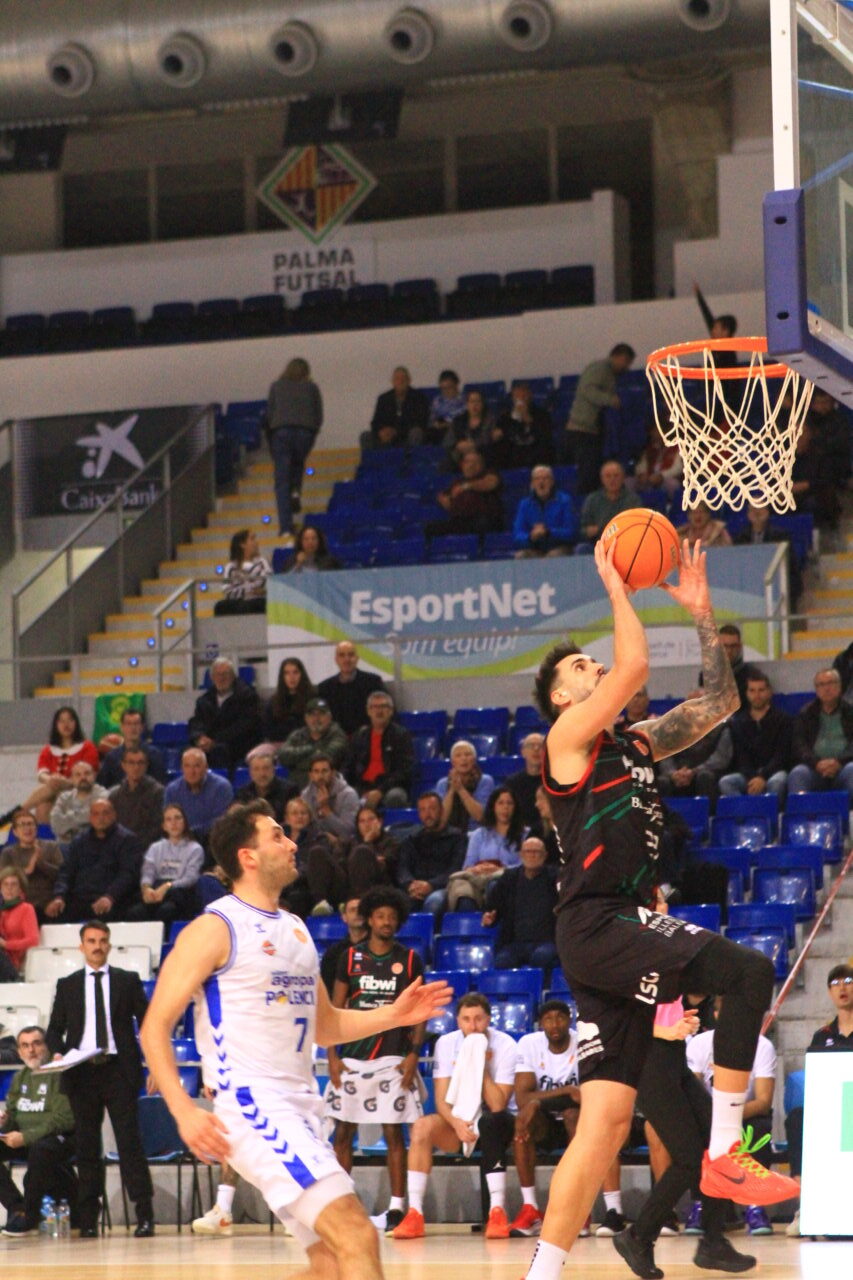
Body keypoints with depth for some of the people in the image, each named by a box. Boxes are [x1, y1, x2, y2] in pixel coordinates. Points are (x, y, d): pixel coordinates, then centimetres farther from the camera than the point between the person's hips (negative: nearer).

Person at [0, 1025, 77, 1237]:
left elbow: (64, 1120, -19)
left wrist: (26, 1137, -25)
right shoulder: (20, 1078, 14)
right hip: (25, 1141, 8)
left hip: (59, 1138, -8)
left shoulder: (59, 1075, -11)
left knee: (40, 1150, -40)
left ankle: (29, 1216, -24)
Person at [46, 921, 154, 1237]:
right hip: (81, 1072, 2)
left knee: (129, 1139, -8)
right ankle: (88, 1218, 7)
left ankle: (144, 1214, -9)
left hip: (119, 1070, -2)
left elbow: (146, 1022, 9)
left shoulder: (128, 981, 9)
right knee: (86, 1144, 3)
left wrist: (156, 1066, -1)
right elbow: (54, 1029, 14)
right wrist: (57, 1053, -7)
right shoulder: (67, 985, 13)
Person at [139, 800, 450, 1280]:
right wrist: (184, 1110, -21)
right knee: (357, 1236, -20)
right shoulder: (215, 929, -6)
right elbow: (155, 1027, -10)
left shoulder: (296, 930, 18)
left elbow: (324, 1026, 28)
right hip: (253, 1105, -9)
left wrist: (393, 1015, 13)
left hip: (301, 1108, 9)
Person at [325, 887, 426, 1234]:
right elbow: (336, 1008, 7)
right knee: (343, 1132, 3)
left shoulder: (409, 960, 3)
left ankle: (396, 1208, 0)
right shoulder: (350, 957, 6)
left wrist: (413, 1054, -7)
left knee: (394, 1133, -3)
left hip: (393, 1059, -2)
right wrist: (332, 1055, -1)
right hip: (352, 1057, 2)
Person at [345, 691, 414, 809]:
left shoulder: (401, 734, 7)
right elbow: (349, 769, 18)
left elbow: (406, 770, -2)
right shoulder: (359, 736, 20)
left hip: (391, 787, -3)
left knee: (395, 797, -39)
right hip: (364, 787, 3)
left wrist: (380, 791, -15)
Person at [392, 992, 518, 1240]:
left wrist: (482, 1067, -26)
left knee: (490, 1122, -38)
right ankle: (414, 1215, -29)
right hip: (458, 1120, 3)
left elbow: (498, 1105, -20)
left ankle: (497, 1211, -37)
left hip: (494, 1122, -3)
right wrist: (456, 1122, -29)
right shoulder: (446, 1043, -5)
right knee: (422, 1127, -27)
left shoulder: (505, 1046, -13)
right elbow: (442, 1100, -8)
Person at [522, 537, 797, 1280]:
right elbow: (636, 667, -15)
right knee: (751, 972, -24)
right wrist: (616, 585, -3)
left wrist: (703, 615, 18)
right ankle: (724, 1152, -22)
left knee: (607, 1121, 3)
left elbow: (720, 701, 25)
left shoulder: (637, 745, 22)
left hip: (628, 934, 8)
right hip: (598, 927, -8)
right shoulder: (569, 738, -1)